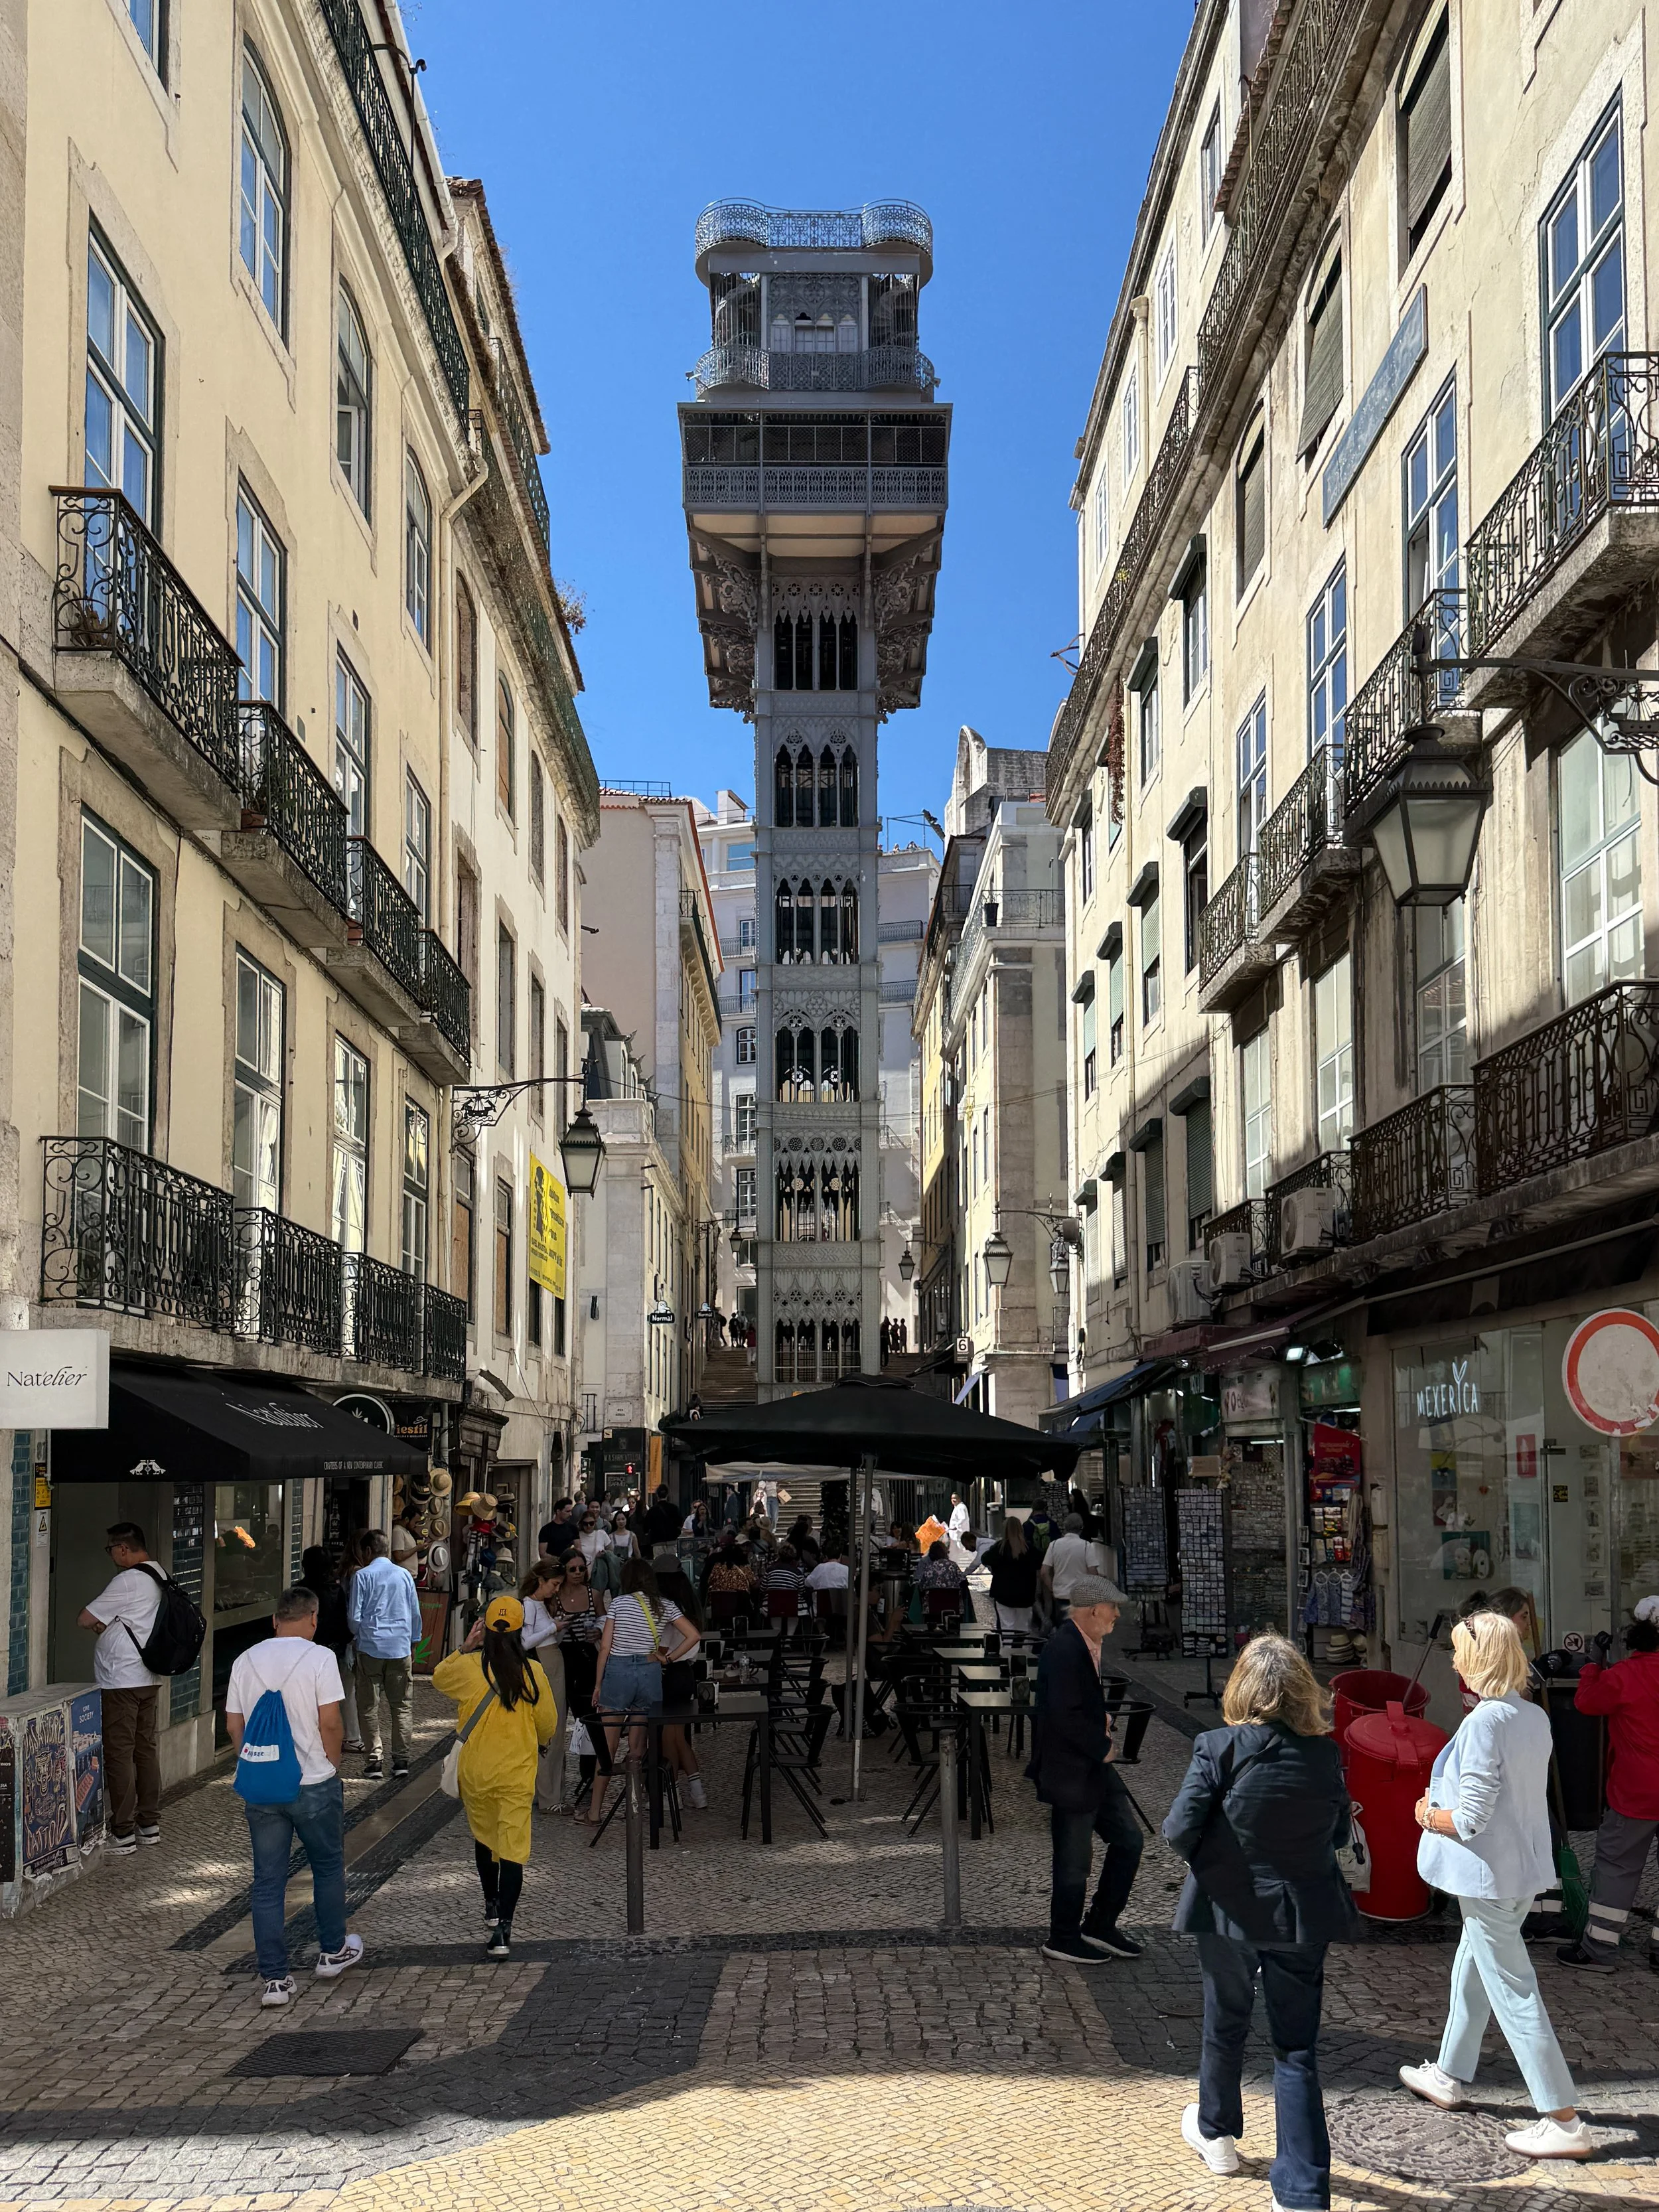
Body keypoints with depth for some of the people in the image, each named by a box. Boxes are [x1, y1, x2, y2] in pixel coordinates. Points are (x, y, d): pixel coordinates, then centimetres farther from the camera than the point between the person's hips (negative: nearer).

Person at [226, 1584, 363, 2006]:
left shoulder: (247, 1661, 3)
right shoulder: (319, 1657, -10)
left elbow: (233, 1725, 6)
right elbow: (330, 1722, -14)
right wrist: (333, 1763, 1)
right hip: (314, 1786, -3)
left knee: (268, 1883, 7)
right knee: (328, 1868, 18)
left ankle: (274, 1979, 7)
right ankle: (333, 1952, 32)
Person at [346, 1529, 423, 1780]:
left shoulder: (362, 1576, -5)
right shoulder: (405, 1576, 5)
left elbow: (354, 1617, -5)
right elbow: (416, 1614, 10)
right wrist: (413, 1643, 23)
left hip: (370, 1648, -3)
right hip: (400, 1649, 3)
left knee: (369, 1706, 4)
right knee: (402, 1705, 9)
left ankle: (374, 1760, 1)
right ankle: (401, 1759, 7)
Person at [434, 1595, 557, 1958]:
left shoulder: (469, 1667, -10)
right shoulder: (533, 1672, -9)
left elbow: (439, 1678, 12)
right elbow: (548, 1722, 2)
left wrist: (464, 1648, 12)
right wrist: (541, 1743, 23)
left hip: (476, 1771, 2)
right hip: (517, 1774, -2)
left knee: (484, 1837, 25)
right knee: (513, 1848, -4)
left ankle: (492, 1906, 40)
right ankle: (502, 1930, -15)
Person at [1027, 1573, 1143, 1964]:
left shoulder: (1085, 1645, 8)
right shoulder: (1064, 1650, -23)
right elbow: (1065, 1716, -27)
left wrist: (1101, 1722, 5)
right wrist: (1102, 1748, -16)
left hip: (1094, 1767, 10)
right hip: (1070, 1773, -10)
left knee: (1128, 1841, 14)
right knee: (1075, 1860, 4)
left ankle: (1101, 1927, 26)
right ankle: (1063, 1940, 21)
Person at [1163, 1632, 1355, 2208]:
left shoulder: (1219, 1749, -16)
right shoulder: (1326, 1754, -6)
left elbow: (1179, 1831, -16)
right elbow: (1338, 1835, 5)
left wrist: (1204, 1855, 4)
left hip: (1230, 1909, -1)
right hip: (1302, 1916, 1)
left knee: (1225, 2026, 22)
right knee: (1297, 2048, 7)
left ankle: (1216, 2134, 43)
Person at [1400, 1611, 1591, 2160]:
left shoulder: (1484, 1722, -24)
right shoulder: (1536, 1717, 2)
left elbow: (1470, 1819, -23)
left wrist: (1430, 1814, -4)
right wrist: (1443, 1804, 10)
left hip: (1489, 1874, -9)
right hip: (1525, 1864, 9)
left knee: (1513, 1992, -2)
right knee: (1472, 1971, 24)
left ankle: (1564, 2121, 2)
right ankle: (1452, 2076, 41)